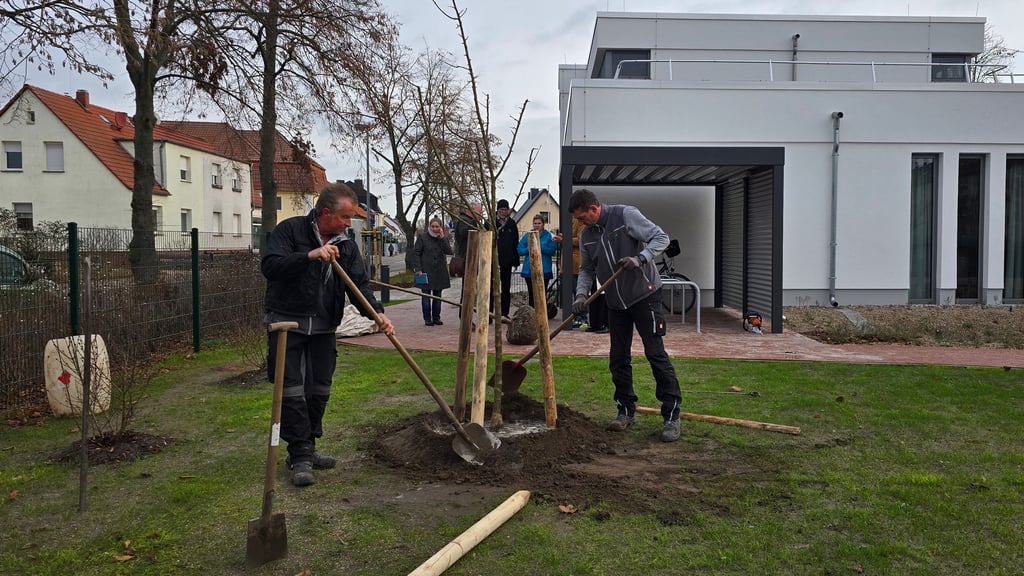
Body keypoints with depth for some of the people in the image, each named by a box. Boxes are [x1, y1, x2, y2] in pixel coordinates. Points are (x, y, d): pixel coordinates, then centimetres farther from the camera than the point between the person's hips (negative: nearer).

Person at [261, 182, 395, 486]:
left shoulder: (346, 245, 7)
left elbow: (360, 284, 1)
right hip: (287, 324, -5)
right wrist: (309, 256, -30)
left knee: (319, 391, 10)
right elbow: (269, 265, -19)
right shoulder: (290, 230, -8)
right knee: (292, 392, -5)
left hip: (324, 328, 5)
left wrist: (377, 313, -16)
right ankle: (300, 456, 4)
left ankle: (307, 449, 24)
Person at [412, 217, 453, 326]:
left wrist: (442, 238, -14)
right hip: (426, 272, -3)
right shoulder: (422, 237, -1)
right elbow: (416, 253, -3)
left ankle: (436, 318, 18)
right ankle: (427, 319, 7)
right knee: (426, 295, 1)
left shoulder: (444, 238, 8)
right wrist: (418, 269, -10)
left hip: (439, 272, 3)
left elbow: (449, 252, -8)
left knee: (438, 295, 9)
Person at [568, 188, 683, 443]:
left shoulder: (625, 215, -13)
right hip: (615, 302, 6)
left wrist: (640, 258, -31)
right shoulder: (586, 236, 5)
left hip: (644, 295, -6)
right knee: (618, 359, 8)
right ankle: (626, 411, 22)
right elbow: (587, 269, 13)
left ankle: (672, 416, 0)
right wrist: (581, 294, -4)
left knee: (656, 353, -7)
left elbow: (661, 237, -16)